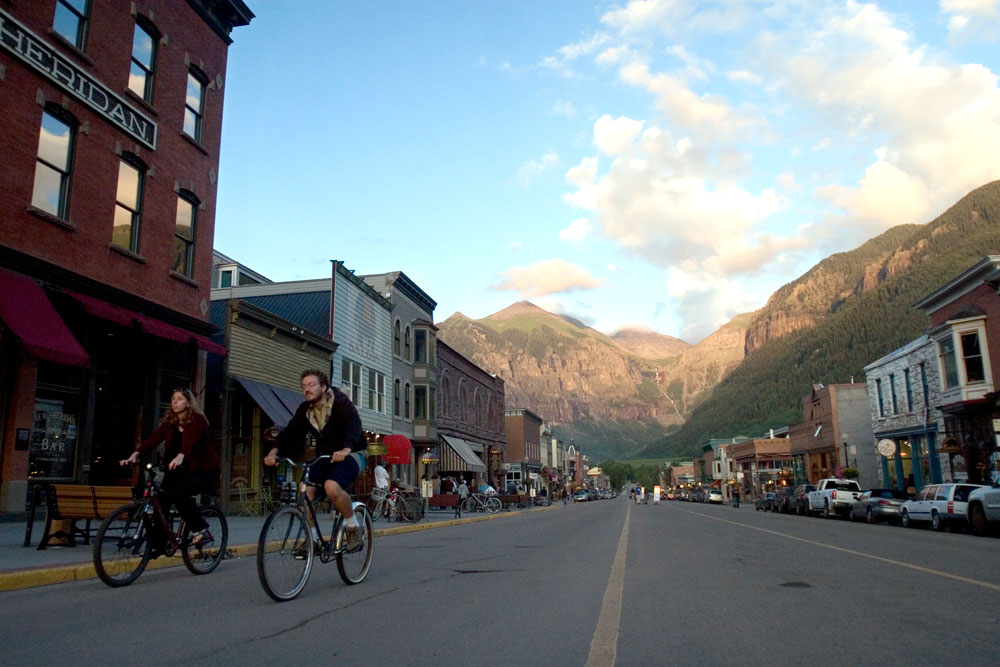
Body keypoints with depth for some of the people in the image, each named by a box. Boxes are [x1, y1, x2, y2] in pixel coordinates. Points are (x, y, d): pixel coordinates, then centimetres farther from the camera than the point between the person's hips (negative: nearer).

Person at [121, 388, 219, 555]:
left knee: (179, 493, -29)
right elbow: (153, 439, -12)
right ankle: (157, 546, 2)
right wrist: (135, 454, -29)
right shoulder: (169, 422, 3)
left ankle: (201, 529, -12)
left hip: (202, 469, -6)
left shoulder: (197, 419, -14)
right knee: (162, 498, -9)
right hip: (179, 468, 6)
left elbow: (191, 439, -34)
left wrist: (180, 457, -52)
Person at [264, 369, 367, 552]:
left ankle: (354, 529, -10)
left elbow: (354, 424, -35)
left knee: (331, 486, -31)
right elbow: (290, 432, -7)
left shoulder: (340, 402, -17)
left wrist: (345, 449, -53)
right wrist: (274, 452, -27)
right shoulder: (305, 410, 1)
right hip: (325, 456, 6)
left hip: (351, 454, -6)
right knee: (305, 488, -17)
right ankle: (312, 539, -1)